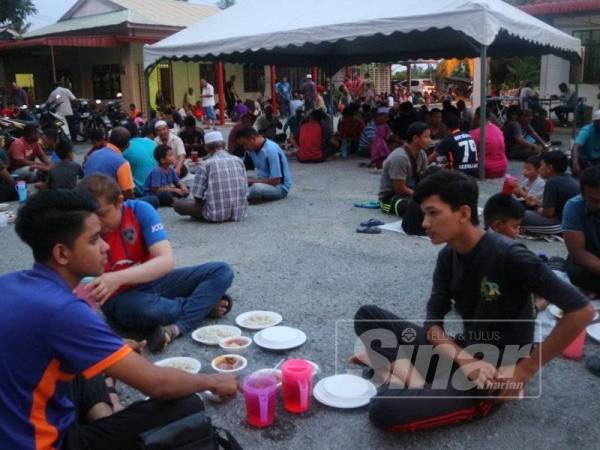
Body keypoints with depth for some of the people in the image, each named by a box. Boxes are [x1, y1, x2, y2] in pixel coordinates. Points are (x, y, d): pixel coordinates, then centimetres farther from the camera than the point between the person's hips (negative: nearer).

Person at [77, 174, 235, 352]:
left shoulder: (140, 210, -18)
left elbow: (167, 260, -29)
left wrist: (118, 278, -43)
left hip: (152, 282, 3)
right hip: (120, 298, -2)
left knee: (222, 271, -12)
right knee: (146, 309, -39)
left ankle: (177, 328, -28)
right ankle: (204, 304, -10)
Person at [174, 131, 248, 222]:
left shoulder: (206, 164, -8)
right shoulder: (238, 161, 4)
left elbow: (197, 196, -8)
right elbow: (246, 191, 8)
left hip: (217, 215, -4)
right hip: (239, 213, 4)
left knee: (178, 204, 7)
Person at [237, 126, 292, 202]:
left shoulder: (271, 150, -23)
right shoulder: (252, 148, 0)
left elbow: (276, 181, -24)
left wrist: (252, 181, -20)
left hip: (280, 187, -8)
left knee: (256, 187, -36)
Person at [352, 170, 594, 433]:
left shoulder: (508, 256, -22)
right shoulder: (448, 256, 0)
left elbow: (581, 311, -24)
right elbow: (433, 324, -2)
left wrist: (526, 369, -19)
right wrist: (465, 360, -22)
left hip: (493, 377, -8)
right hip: (462, 353, 8)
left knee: (384, 410, -28)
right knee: (368, 316, 3)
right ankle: (418, 385, -10)